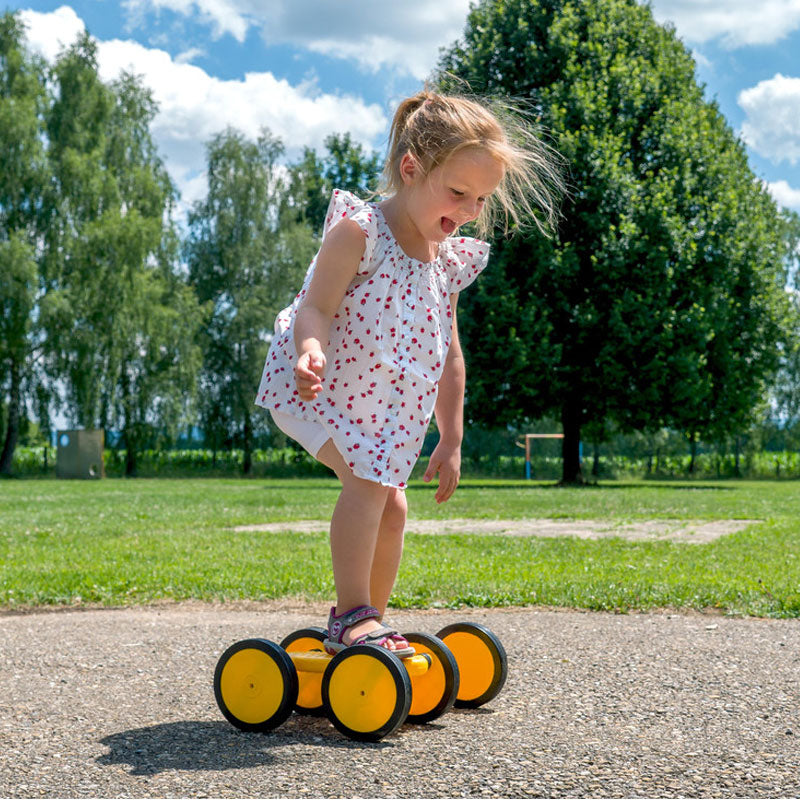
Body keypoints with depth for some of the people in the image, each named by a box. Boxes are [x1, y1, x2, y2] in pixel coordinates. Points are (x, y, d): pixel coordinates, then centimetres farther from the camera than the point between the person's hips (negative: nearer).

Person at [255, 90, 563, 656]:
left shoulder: (450, 260, 5)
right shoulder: (359, 231, -16)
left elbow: (449, 357, 11)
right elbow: (316, 309, -23)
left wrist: (451, 441, 12)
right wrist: (311, 351, -47)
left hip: (389, 410, 7)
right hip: (322, 389, -7)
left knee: (392, 506, 6)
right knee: (367, 482, -24)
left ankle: (366, 620, 21)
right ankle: (352, 616, -18)